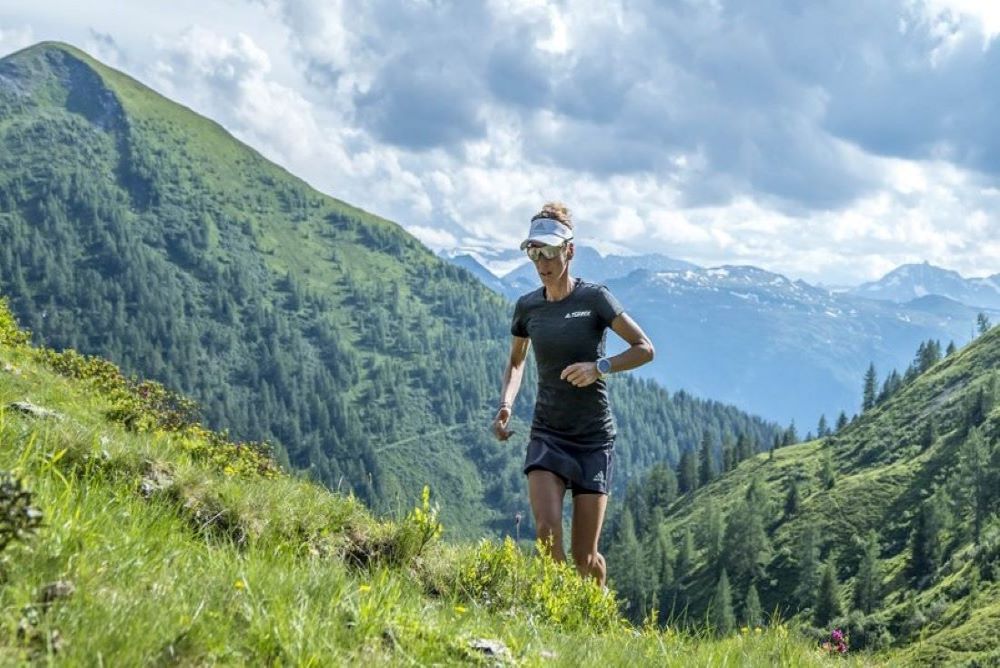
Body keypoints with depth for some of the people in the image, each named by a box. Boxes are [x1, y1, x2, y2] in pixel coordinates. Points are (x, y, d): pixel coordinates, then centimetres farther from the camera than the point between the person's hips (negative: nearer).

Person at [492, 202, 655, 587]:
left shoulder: (594, 298, -8)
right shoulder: (527, 306, 3)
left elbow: (645, 349, -6)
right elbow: (515, 363, 20)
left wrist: (600, 367, -22)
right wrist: (505, 405, 1)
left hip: (594, 438, -2)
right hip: (547, 434, 2)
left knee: (584, 556, 1)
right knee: (547, 530, -21)